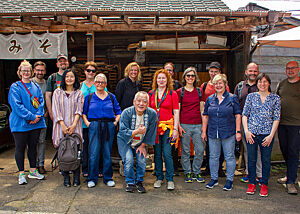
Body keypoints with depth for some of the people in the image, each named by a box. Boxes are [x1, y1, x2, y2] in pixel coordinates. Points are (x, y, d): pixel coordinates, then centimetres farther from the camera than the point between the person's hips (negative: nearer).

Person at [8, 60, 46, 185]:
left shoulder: (36, 86, 11)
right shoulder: (15, 87, -3)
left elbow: (41, 102, 5)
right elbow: (16, 105, -13)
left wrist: (38, 116, -12)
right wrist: (31, 116, -18)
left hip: (36, 123, 4)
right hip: (20, 123, -4)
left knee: (33, 146, 12)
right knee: (20, 148, 3)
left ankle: (33, 171, 24)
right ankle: (21, 174, 14)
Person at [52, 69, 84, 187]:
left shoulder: (78, 93, 10)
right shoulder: (57, 92, 10)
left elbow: (79, 111, 1)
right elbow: (56, 110, 2)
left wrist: (73, 125, -12)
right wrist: (63, 125, -9)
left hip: (75, 125, 0)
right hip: (61, 125, 1)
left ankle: (76, 177, 5)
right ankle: (66, 177, 8)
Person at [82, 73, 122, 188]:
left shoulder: (111, 97, 12)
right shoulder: (89, 97, 10)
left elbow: (118, 112, 15)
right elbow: (83, 112, 13)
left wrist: (116, 122, 1)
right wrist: (87, 122, -1)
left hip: (109, 127, 1)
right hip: (94, 126, -1)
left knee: (108, 153, 5)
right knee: (93, 154, -3)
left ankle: (108, 178, 16)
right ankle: (92, 179, 10)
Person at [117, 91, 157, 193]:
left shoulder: (152, 114, -16)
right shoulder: (126, 113, -22)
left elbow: (150, 133, -6)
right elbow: (123, 132, -24)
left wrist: (143, 146, -5)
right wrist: (137, 131, -40)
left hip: (140, 143, 2)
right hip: (125, 142, -2)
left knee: (142, 160, -13)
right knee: (129, 159, -17)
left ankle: (139, 182, 12)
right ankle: (130, 183, 5)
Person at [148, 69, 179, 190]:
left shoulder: (172, 94, 2)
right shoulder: (151, 94, 9)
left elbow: (176, 112, 0)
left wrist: (175, 129, -6)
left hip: (167, 126, -3)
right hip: (154, 127, 3)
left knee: (167, 153, -6)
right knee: (157, 153, 8)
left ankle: (170, 179, 7)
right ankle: (159, 178, 21)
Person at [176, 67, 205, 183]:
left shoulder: (199, 91, 11)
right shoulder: (180, 92, 3)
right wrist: (178, 126, -5)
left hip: (197, 125, 3)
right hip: (185, 124, -2)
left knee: (200, 150, 2)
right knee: (185, 150, 4)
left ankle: (196, 172, 18)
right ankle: (187, 173, 19)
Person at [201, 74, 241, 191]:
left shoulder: (233, 98, 0)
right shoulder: (210, 99, 8)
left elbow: (237, 115, 0)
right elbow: (205, 116, 11)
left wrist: (238, 131, -6)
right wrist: (204, 131, 8)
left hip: (229, 133, -3)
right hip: (213, 133, 3)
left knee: (229, 157, 5)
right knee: (213, 157, 10)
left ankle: (229, 180, 18)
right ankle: (214, 179, 24)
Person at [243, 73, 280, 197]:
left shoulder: (275, 98, 4)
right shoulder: (251, 96, 6)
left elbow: (276, 118, 0)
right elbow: (244, 114, 5)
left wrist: (271, 135, -8)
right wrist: (246, 131, -6)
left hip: (267, 134, 0)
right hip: (251, 133, 1)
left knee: (266, 160, 7)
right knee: (251, 159, 7)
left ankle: (264, 184, 23)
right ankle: (252, 183, 23)